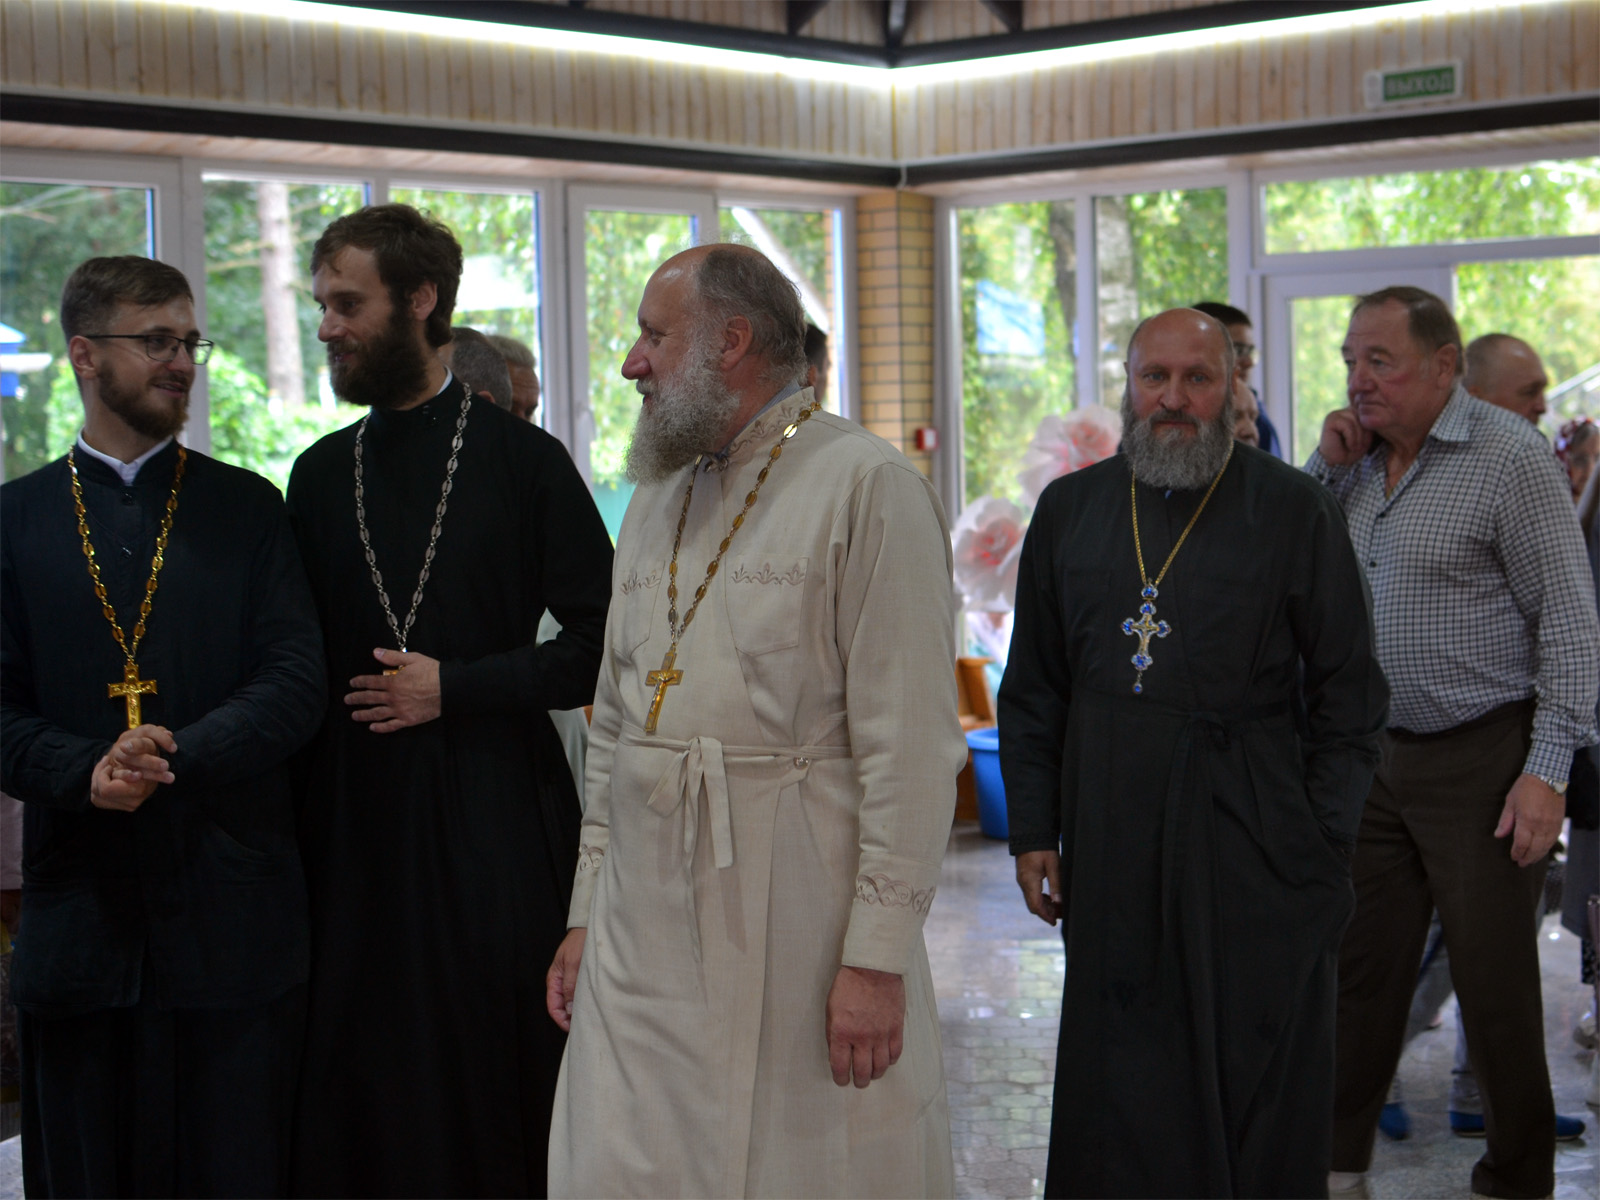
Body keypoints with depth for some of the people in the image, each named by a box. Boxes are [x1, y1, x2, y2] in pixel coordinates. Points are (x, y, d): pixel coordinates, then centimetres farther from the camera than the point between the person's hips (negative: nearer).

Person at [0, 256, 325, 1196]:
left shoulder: (247, 508, 8)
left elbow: (297, 686, -1)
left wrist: (177, 755, -15)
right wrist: (86, 771, -16)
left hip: (233, 917, 0)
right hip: (80, 908, 1)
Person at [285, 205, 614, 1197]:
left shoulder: (523, 460, -1)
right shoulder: (322, 473, 11)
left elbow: (599, 647, -3)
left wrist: (454, 688, -10)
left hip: (496, 819, -3)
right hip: (356, 823, 4)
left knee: (503, 1077, 0)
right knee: (367, 1102, 5)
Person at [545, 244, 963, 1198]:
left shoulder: (867, 487, -8)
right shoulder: (657, 499, 16)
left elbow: (911, 746, -13)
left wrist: (878, 955, -17)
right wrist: (587, 912, 15)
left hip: (795, 927, -6)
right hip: (645, 924, 6)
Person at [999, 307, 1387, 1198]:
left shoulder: (1295, 511, 0)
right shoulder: (1071, 510, 9)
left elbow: (1349, 695, 1)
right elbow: (1033, 689, 13)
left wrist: (1324, 843, -6)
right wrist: (1032, 831, 7)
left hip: (1255, 851, -3)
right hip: (1111, 849, 3)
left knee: (1257, 1081, 3)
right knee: (1117, 1084, 7)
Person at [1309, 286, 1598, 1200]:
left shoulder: (1509, 457, -11)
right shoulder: (1361, 459, 9)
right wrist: (1327, 469, 0)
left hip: (1484, 761, -6)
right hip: (1378, 756, 6)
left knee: (1495, 980, 2)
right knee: (1362, 966, 11)